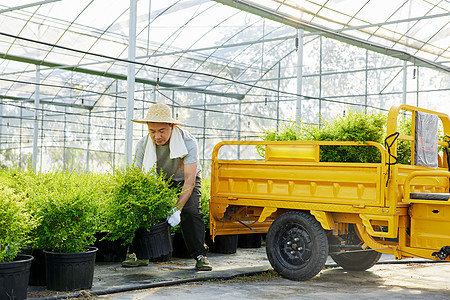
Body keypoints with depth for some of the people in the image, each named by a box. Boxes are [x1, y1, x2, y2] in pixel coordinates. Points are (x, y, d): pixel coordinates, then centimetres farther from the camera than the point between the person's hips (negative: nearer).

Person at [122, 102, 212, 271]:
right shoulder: (142, 145, -25)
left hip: (184, 180, -2)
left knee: (191, 212, -24)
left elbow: (190, 179, -39)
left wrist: (177, 209, -49)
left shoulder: (188, 142, -35)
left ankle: (200, 256, -12)